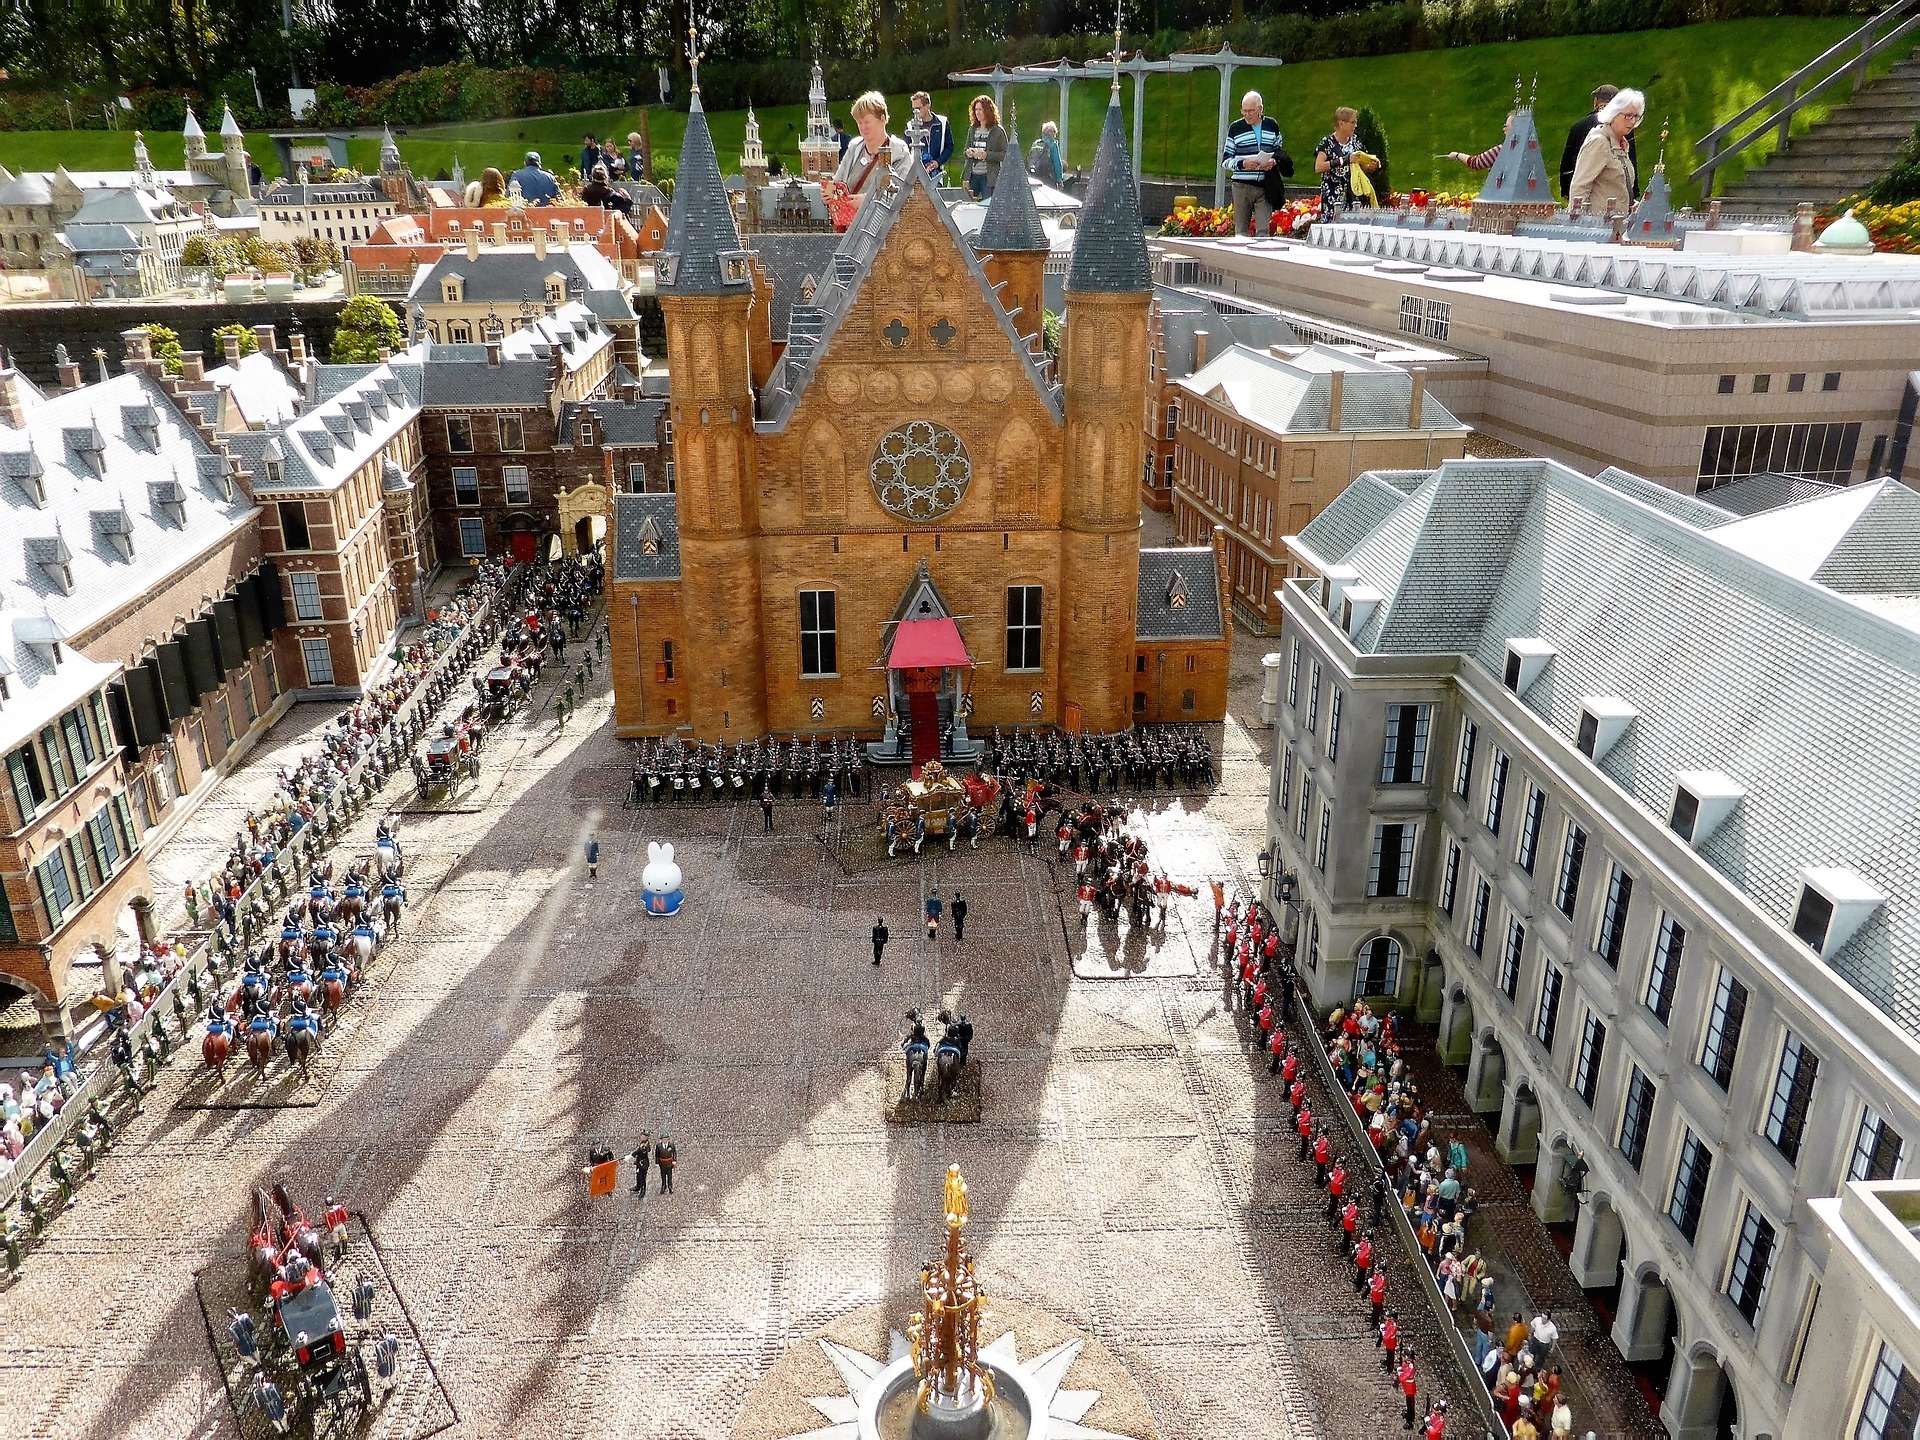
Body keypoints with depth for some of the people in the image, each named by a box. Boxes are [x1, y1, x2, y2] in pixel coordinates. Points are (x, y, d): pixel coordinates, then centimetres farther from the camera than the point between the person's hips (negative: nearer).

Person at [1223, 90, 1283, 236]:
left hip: (1265, 186, 1)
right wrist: (1242, 164, -15)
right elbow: (1225, 160, 4)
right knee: (1241, 231, 3)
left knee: (1263, 231, -5)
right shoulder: (1236, 128, 4)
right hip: (1242, 186, -1)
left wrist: (1273, 162, -3)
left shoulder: (1272, 126, 11)